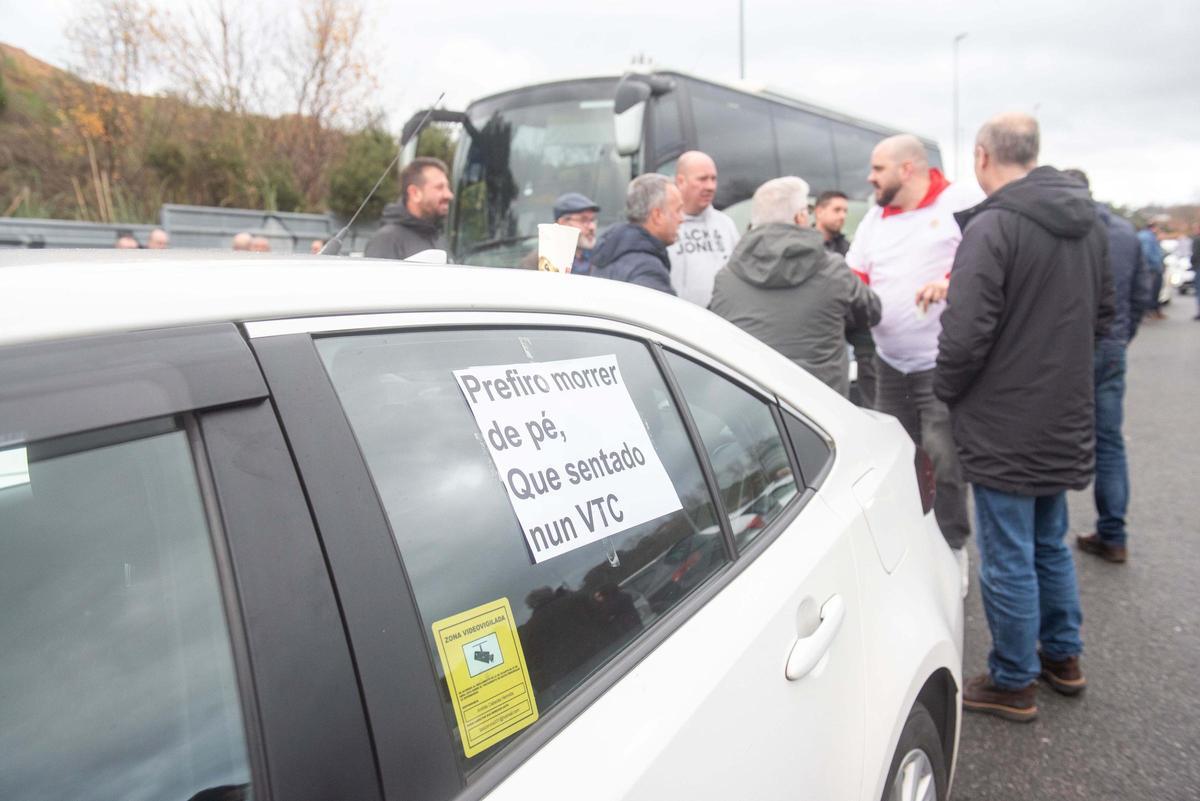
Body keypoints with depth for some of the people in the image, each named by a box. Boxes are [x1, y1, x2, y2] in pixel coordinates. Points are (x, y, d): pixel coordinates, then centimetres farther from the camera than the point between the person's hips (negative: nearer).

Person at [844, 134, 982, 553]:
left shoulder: (963, 201, -6)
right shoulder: (874, 218, 14)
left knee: (942, 460, -5)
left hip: (943, 364, -7)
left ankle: (950, 549, 14)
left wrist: (954, 281, -27)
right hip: (889, 364, 7)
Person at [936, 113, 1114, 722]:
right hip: (1065, 420, 8)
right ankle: (1063, 657, 38)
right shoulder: (1088, 222, 8)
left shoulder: (992, 227, -19)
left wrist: (946, 391, -7)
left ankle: (1013, 683, 20)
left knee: (1008, 559, 5)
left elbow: (966, 332, -24)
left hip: (1004, 426, -8)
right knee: (1050, 545, 23)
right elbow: (1103, 316, 17)